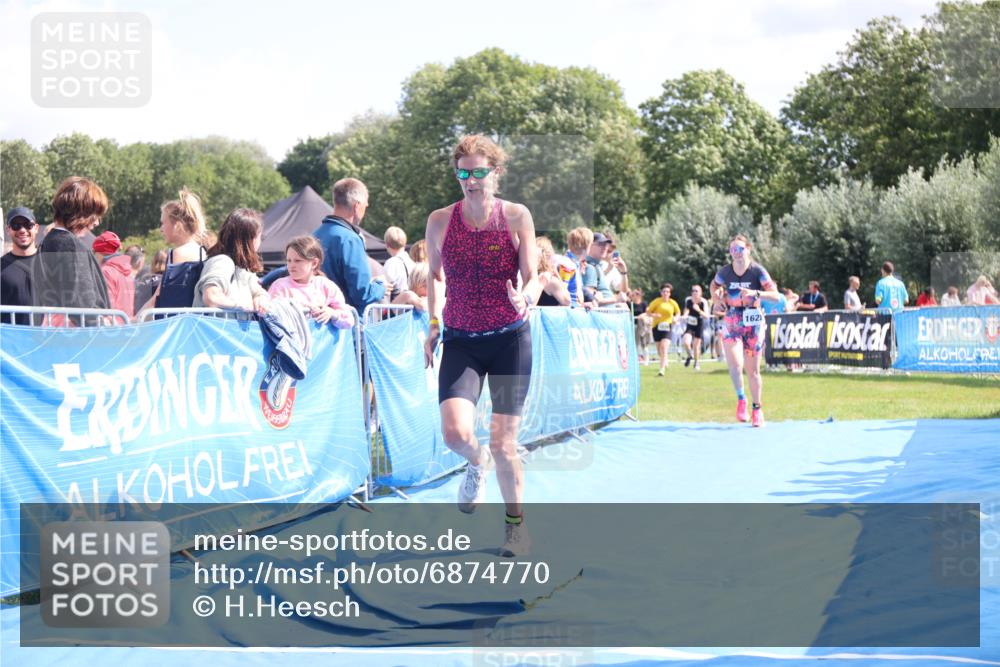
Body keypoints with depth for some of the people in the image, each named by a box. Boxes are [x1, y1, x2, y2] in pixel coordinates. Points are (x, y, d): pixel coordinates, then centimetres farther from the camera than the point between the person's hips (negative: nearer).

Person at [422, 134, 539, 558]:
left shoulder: (516, 217, -7)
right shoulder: (441, 221, -2)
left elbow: (532, 277, -6)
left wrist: (524, 299, -28)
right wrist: (434, 323, 5)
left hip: (510, 338, -1)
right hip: (460, 340, 1)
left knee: (503, 444, -1)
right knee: (456, 432, -19)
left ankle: (516, 524, 22)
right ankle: (476, 464, 19)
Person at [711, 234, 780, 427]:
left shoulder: (757, 271, -10)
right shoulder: (725, 272, -3)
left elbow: (775, 295, -14)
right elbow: (714, 285, 18)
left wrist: (755, 293, -30)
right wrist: (716, 294, -5)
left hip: (753, 322, -1)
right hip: (732, 322, 1)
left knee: (753, 370, 6)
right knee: (736, 365, -18)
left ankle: (757, 409, 22)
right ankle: (741, 399, 7)